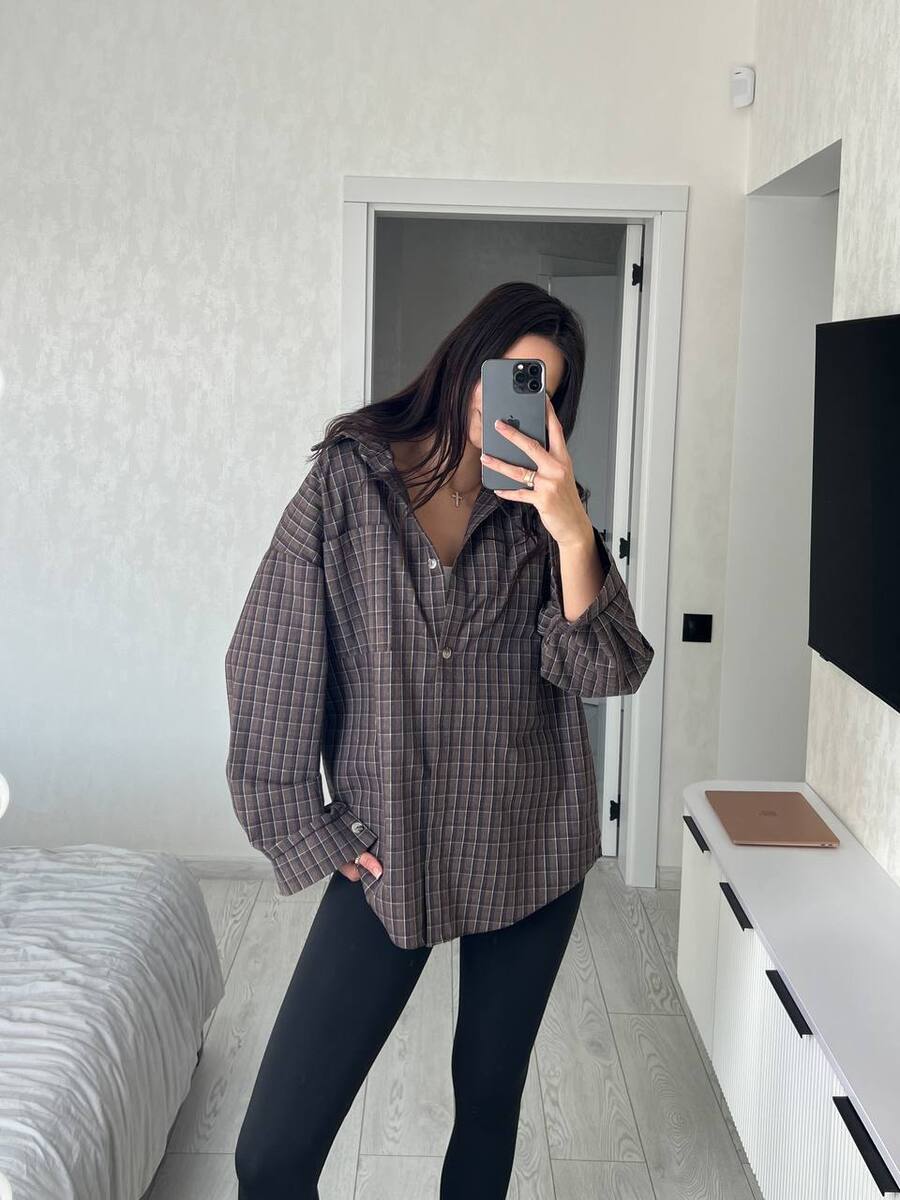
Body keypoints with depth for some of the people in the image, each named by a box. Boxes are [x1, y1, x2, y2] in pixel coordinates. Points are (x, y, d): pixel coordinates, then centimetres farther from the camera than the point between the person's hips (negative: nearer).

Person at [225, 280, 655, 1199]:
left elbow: (608, 673, -10)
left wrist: (573, 532, -22)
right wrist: (304, 830, -3)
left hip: (531, 849, 2)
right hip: (386, 853, -1)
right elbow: (270, 665, -3)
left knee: (490, 1096, 17)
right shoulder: (348, 480, -3)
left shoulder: (544, 508, 1)